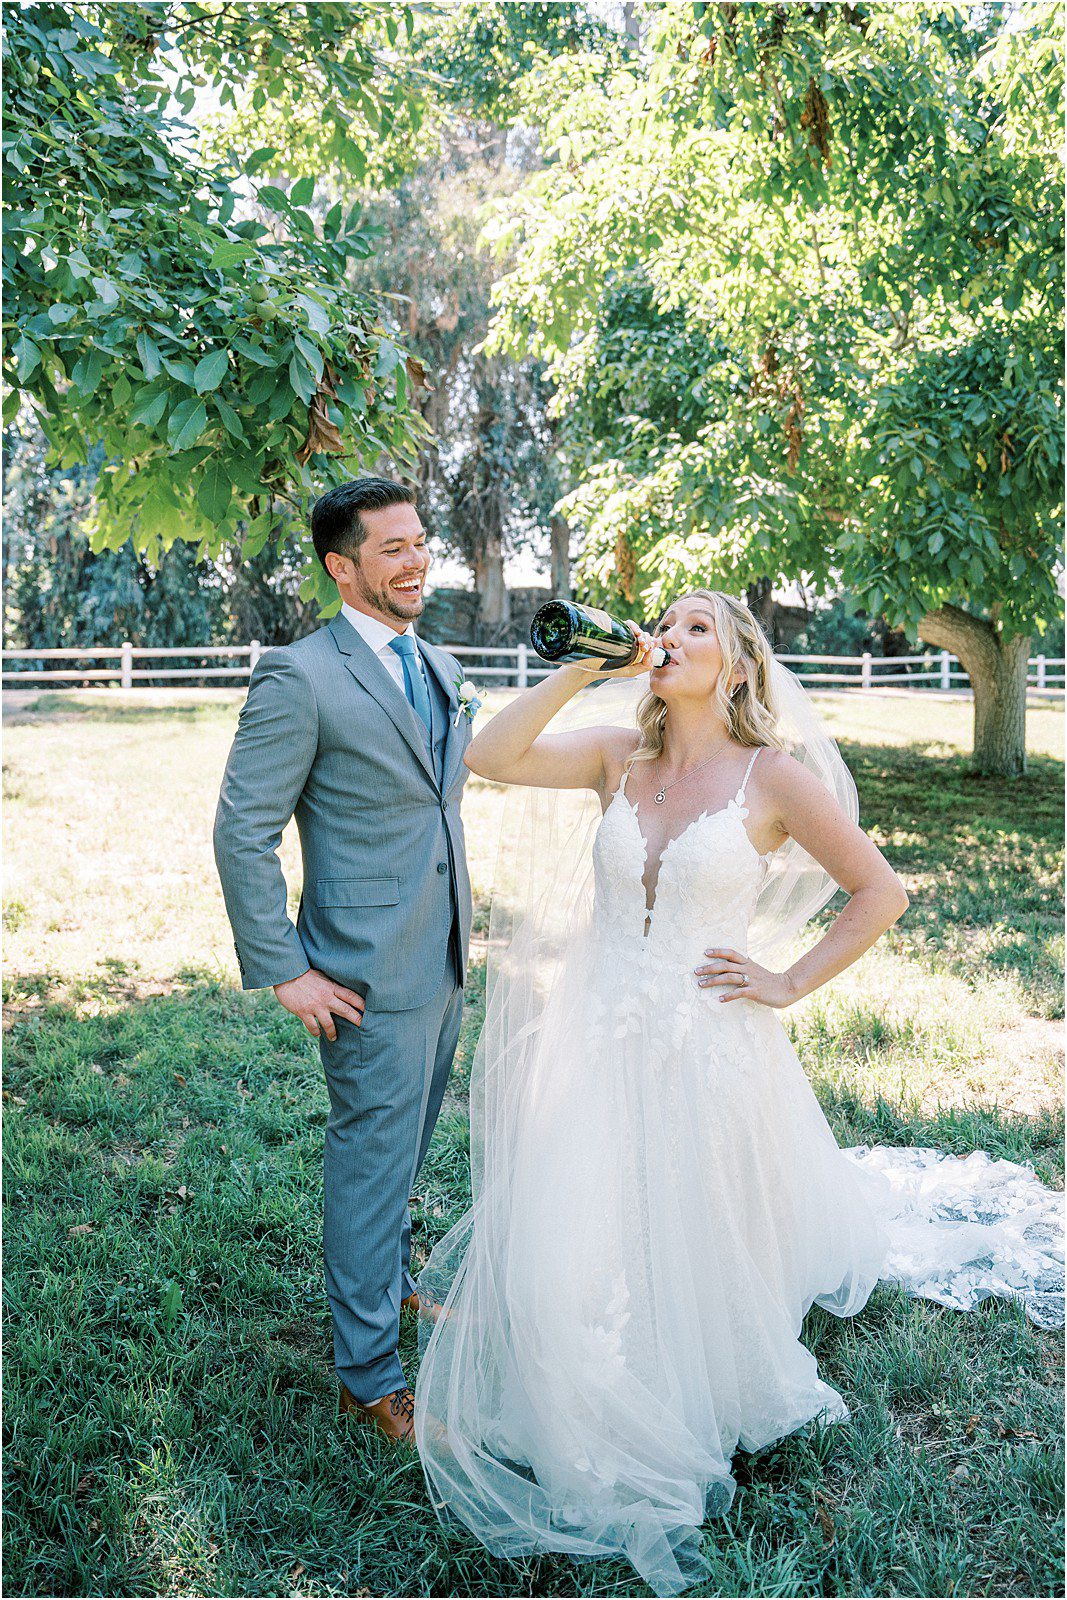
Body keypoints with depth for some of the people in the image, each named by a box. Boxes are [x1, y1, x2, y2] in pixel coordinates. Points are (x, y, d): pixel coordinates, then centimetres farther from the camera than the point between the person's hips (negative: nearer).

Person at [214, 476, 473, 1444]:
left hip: (445, 963, 8)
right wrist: (283, 971, -17)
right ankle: (370, 1375, 20)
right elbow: (243, 832, -16)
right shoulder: (300, 677, -16)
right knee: (372, 1163, 4)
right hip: (371, 975, -8)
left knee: (406, 1148, 24)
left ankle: (392, 1283, 46)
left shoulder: (439, 668, 9)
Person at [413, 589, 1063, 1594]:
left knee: (692, 1254, 15)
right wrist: (582, 669, -12)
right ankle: (599, 1452, 30)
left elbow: (881, 892, -3)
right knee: (566, 1252, 3)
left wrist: (789, 985, -6)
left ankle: (689, 1434, 46)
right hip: (596, 1046, 3)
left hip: (705, 1052, -2)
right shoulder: (617, 754, 2)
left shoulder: (774, 777, -7)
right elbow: (491, 757, -9)